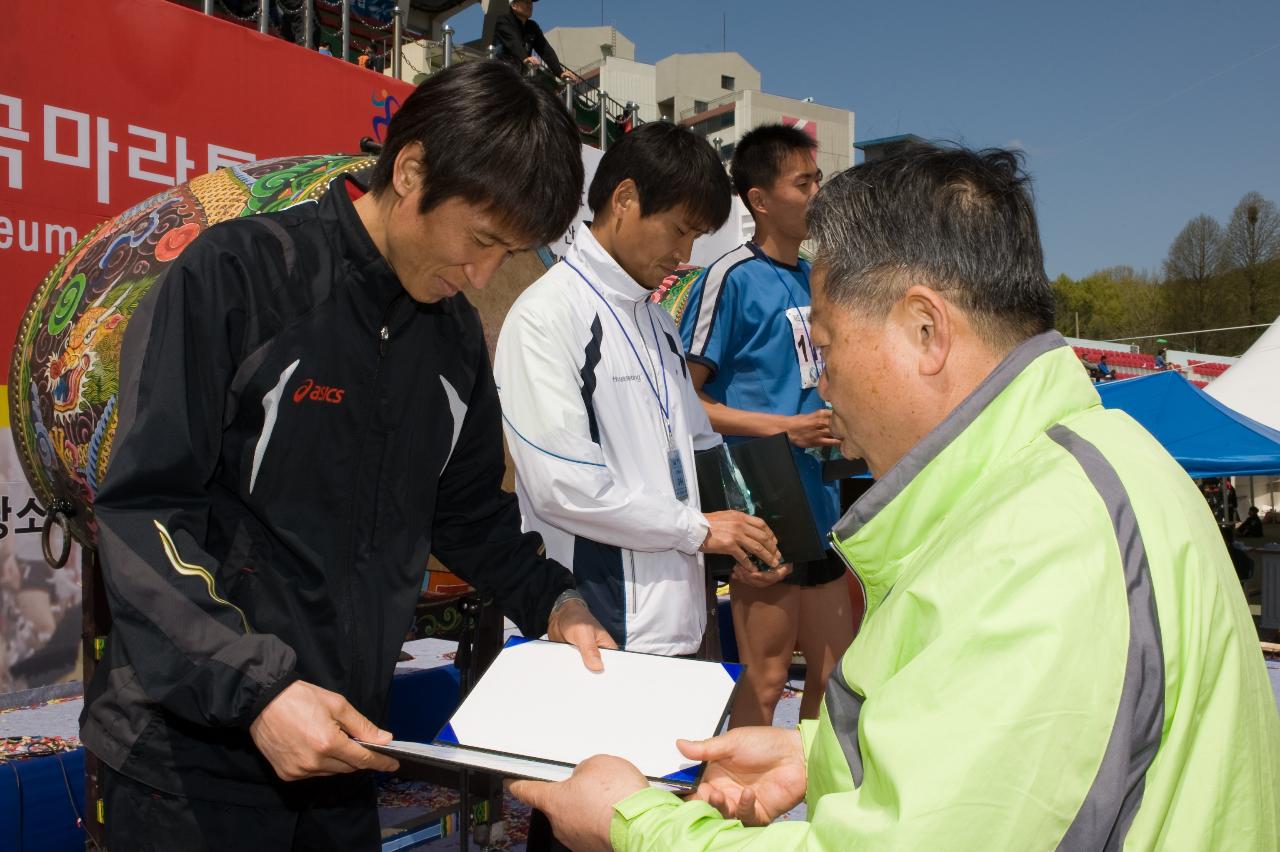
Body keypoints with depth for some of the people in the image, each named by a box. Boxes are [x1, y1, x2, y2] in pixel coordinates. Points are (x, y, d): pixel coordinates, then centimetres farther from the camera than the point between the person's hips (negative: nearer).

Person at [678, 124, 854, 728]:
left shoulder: (814, 276, 13)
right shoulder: (731, 278, -11)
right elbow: (684, 398, -13)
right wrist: (785, 428, -17)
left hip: (819, 503, 8)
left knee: (835, 671, 17)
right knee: (766, 681, 1)